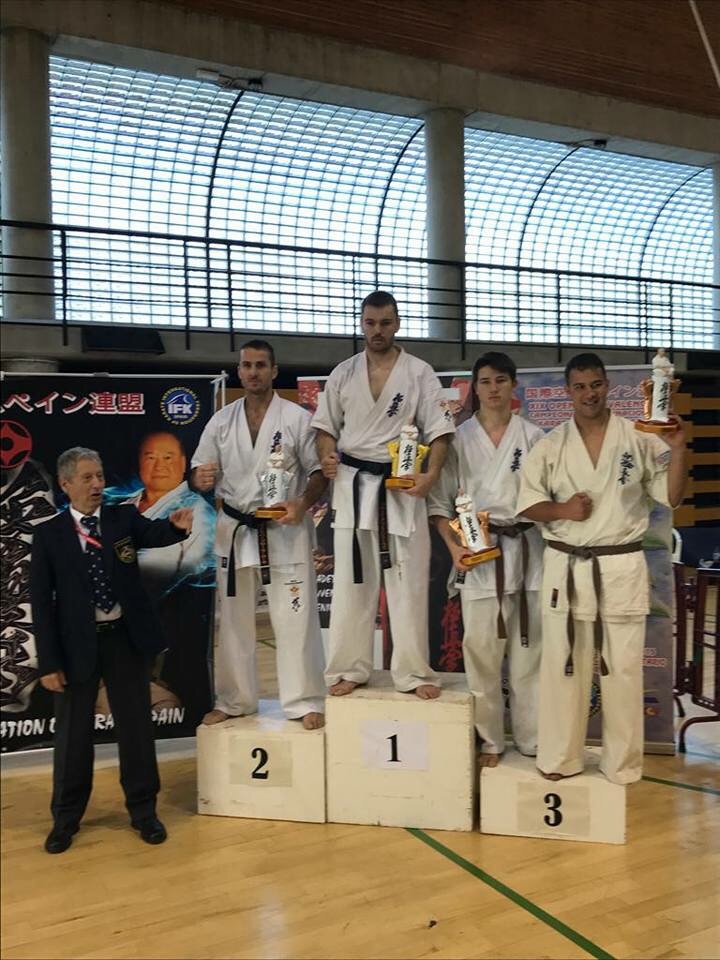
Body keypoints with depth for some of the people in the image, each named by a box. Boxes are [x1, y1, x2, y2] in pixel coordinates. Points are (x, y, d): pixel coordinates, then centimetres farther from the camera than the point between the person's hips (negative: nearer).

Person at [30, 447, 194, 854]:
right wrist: (49, 662, -8)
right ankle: (66, 817, 29)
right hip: (78, 644, -1)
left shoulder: (124, 517, 2)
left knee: (136, 726, 10)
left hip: (126, 637, 1)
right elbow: (41, 601, -4)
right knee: (73, 732, 11)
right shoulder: (49, 534, -2)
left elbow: (155, 534, -17)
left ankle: (144, 809, 27)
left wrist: (177, 525, -42)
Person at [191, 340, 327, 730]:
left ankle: (305, 702, 11)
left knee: (294, 619, -2)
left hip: (284, 530, -3)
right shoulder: (221, 421, 5)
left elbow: (319, 470, -4)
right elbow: (199, 472, 7)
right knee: (233, 620, 12)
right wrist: (202, 479, -17)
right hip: (235, 530, 4)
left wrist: (303, 504, -21)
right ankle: (234, 700, 26)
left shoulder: (297, 418, -5)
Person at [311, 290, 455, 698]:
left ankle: (413, 672, 12)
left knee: (408, 583, 2)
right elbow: (327, 425, 13)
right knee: (352, 582, 8)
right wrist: (327, 458, -8)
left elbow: (439, 430, -4)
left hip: (403, 486, -2)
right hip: (354, 485, 2)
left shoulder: (420, 373, -1)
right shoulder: (343, 373, 7)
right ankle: (350, 669, 19)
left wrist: (432, 474, -21)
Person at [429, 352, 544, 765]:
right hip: (477, 553, -1)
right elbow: (440, 501, 3)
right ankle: (488, 740, 19)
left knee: (529, 647, 7)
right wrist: (454, 548, -9)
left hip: (527, 549, 1)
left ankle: (532, 737, 21)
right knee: (482, 649, 3)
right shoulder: (459, 439, 2)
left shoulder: (533, 436, 4)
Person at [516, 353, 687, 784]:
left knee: (623, 669, 5)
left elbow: (672, 498, 0)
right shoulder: (550, 446, 4)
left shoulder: (640, 439, 1)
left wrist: (677, 450, -13)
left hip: (622, 566, -1)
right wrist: (561, 510, -14)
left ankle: (623, 764, 20)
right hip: (567, 567, 1)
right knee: (563, 665, 7)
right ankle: (560, 758, 21)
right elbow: (526, 503, 4)